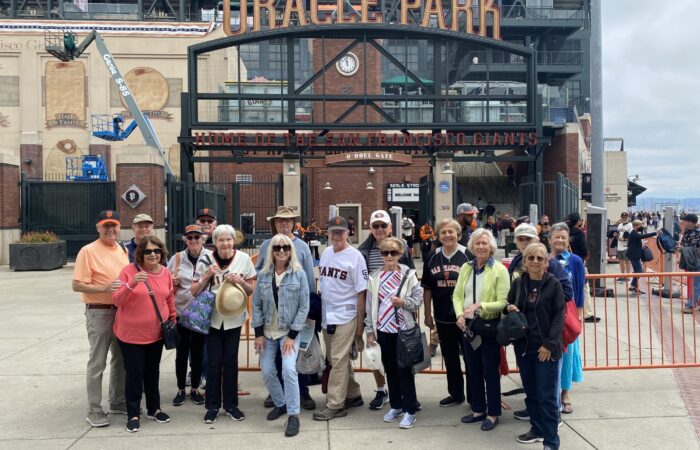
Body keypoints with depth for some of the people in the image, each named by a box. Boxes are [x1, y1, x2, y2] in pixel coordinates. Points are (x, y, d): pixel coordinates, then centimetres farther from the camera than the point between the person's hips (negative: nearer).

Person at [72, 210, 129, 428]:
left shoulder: (122, 250, 9)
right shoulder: (88, 251, -11)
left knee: (121, 359, 16)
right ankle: (94, 411, 12)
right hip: (99, 312, -7)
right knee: (97, 363, 1)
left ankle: (118, 402, 30)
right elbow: (77, 285, -15)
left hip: (122, 311, 7)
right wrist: (104, 288, -27)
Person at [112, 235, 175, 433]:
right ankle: (133, 414, 16)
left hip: (156, 333, 4)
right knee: (134, 373, 2)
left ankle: (154, 409, 30)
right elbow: (117, 301, -14)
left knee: (153, 371, 16)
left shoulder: (166, 273, 1)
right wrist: (131, 284, -30)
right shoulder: (129, 270, -12)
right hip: (131, 333, -4)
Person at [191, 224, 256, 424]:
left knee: (230, 361, 7)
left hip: (233, 318, 0)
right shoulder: (206, 260, -5)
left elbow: (252, 291, 2)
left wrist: (240, 281, -17)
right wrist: (207, 276, -16)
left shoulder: (243, 259, -5)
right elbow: (194, 292, -1)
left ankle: (231, 404, 21)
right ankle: (212, 405, 18)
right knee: (214, 362, 4)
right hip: (212, 317, 0)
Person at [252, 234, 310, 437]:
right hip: (268, 331, 4)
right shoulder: (263, 274, -1)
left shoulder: (299, 274, -9)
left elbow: (304, 306, -9)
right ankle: (280, 404, 31)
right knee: (267, 371, 7)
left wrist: (292, 335, -13)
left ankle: (293, 415, -4)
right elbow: (256, 304, 3)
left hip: (289, 331, -4)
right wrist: (258, 333, -3)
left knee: (289, 370, -17)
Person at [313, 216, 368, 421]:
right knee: (336, 360, 16)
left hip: (345, 317, -7)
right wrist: (317, 312, 11)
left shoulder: (355, 256, -11)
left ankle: (335, 406, 6)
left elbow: (361, 292, -10)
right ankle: (353, 395, 31)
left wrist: (360, 322, -10)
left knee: (338, 361, -4)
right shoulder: (326, 253, 8)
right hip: (326, 316, 7)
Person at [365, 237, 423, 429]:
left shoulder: (409, 274, -4)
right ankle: (396, 405, 28)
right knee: (390, 369, 13)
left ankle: (409, 410, 11)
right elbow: (370, 305, 5)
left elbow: (419, 298, -3)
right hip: (383, 329, 3)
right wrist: (370, 330, 4)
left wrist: (403, 302, -21)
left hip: (404, 329, -3)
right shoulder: (375, 277, 3)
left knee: (404, 369, 0)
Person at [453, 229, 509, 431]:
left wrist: (480, 306, -27)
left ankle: (493, 413, 21)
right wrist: (460, 315, -10)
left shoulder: (499, 269, -11)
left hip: (489, 325, -5)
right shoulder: (466, 268, 5)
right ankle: (478, 409, 31)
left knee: (490, 371, 5)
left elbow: (503, 302, -15)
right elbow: (457, 295, 6)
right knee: (473, 370, 15)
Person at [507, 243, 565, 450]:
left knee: (547, 396, -2)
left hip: (546, 348, -4)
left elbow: (559, 316, -8)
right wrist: (509, 308, -7)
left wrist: (549, 344, -14)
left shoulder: (554, 284, -7)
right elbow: (508, 306, 18)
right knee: (531, 392, 15)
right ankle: (537, 429, 33)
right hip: (524, 347, 4)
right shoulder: (518, 283, 5)